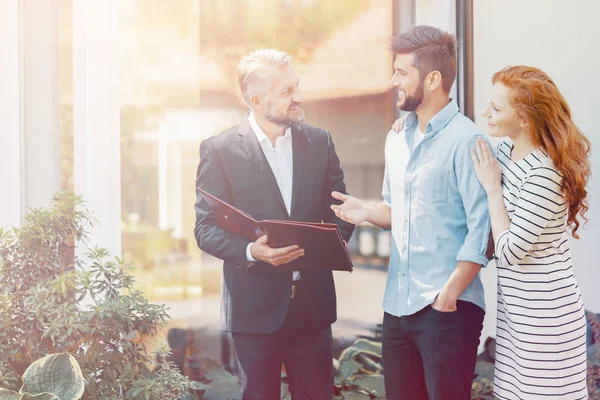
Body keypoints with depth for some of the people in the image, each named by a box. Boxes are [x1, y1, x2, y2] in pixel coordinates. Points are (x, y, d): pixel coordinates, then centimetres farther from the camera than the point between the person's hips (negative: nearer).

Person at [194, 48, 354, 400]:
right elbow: (206, 229, -5)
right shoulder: (220, 150, -5)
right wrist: (250, 251, -23)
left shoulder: (319, 142, 6)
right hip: (255, 305, -3)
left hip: (312, 302, 3)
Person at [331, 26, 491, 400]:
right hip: (398, 305, 7)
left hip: (448, 308, -7)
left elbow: (481, 229, -15)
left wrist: (449, 295, -18)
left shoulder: (465, 139, -12)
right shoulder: (397, 137, 12)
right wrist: (367, 212, 1)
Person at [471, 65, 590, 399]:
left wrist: (492, 185, -14)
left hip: (544, 315, -8)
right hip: (515, 309, 8)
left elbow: (510, 251, -21)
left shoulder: (544, 174, -23)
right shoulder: (506, 150, 2)